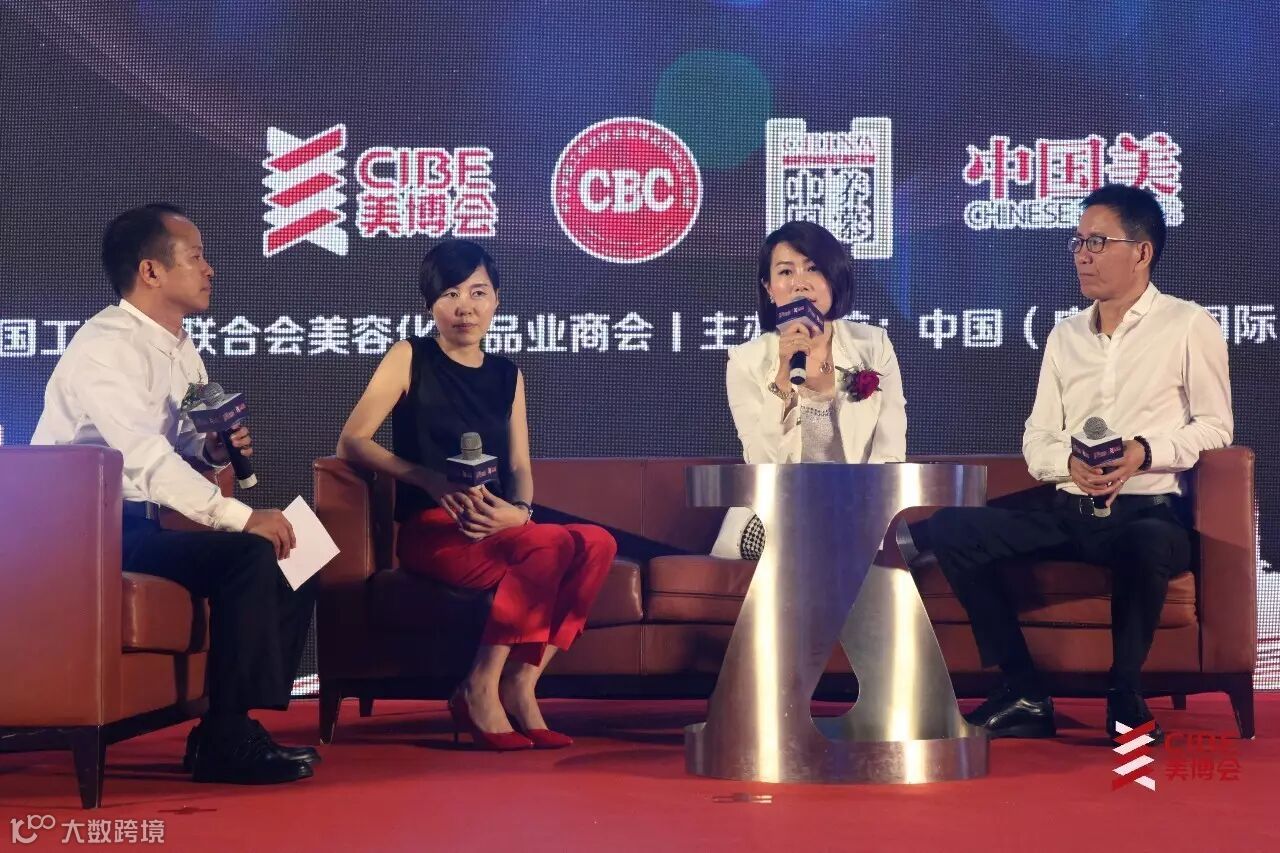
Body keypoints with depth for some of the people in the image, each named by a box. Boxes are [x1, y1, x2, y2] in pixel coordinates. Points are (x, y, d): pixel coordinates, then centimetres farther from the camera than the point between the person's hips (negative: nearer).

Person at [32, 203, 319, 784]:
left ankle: (230, 730, 2)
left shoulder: (181, 350, 12)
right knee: (249, 554, -25)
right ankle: (227, 741, -19)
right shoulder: (107, 346, -17)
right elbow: (145, 460, -27)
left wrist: (215, 447, -2)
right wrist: (240, 516, -30)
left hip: (138, 526, 9)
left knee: (292, 563, 2)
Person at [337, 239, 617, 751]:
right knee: (550, 546, -32)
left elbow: (520, 467, 12)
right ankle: (480, 691, -23)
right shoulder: (410, 359, 4)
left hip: (494, 527, 5)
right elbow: (351, 443, -3)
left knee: (596, 544, -25)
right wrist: (432, 481, -17)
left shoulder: (507, 376, 18)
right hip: (430, 532, -5)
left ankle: (520, 686, -21)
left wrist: (518, 511, -14)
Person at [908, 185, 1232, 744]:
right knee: (948, 530, -17)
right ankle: (1025, 696, -17)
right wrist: (1069, 461, -8)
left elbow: (1214, 426, 1)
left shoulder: (1188, 326, 5)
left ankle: (1125, 696, -18)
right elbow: (1036, 441, 16)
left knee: (1146, 546, -43)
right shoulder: (1066, 336, 19)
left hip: (1149, 510, -5)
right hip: (1069, 510, 5)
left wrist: (1145, 452, -16)